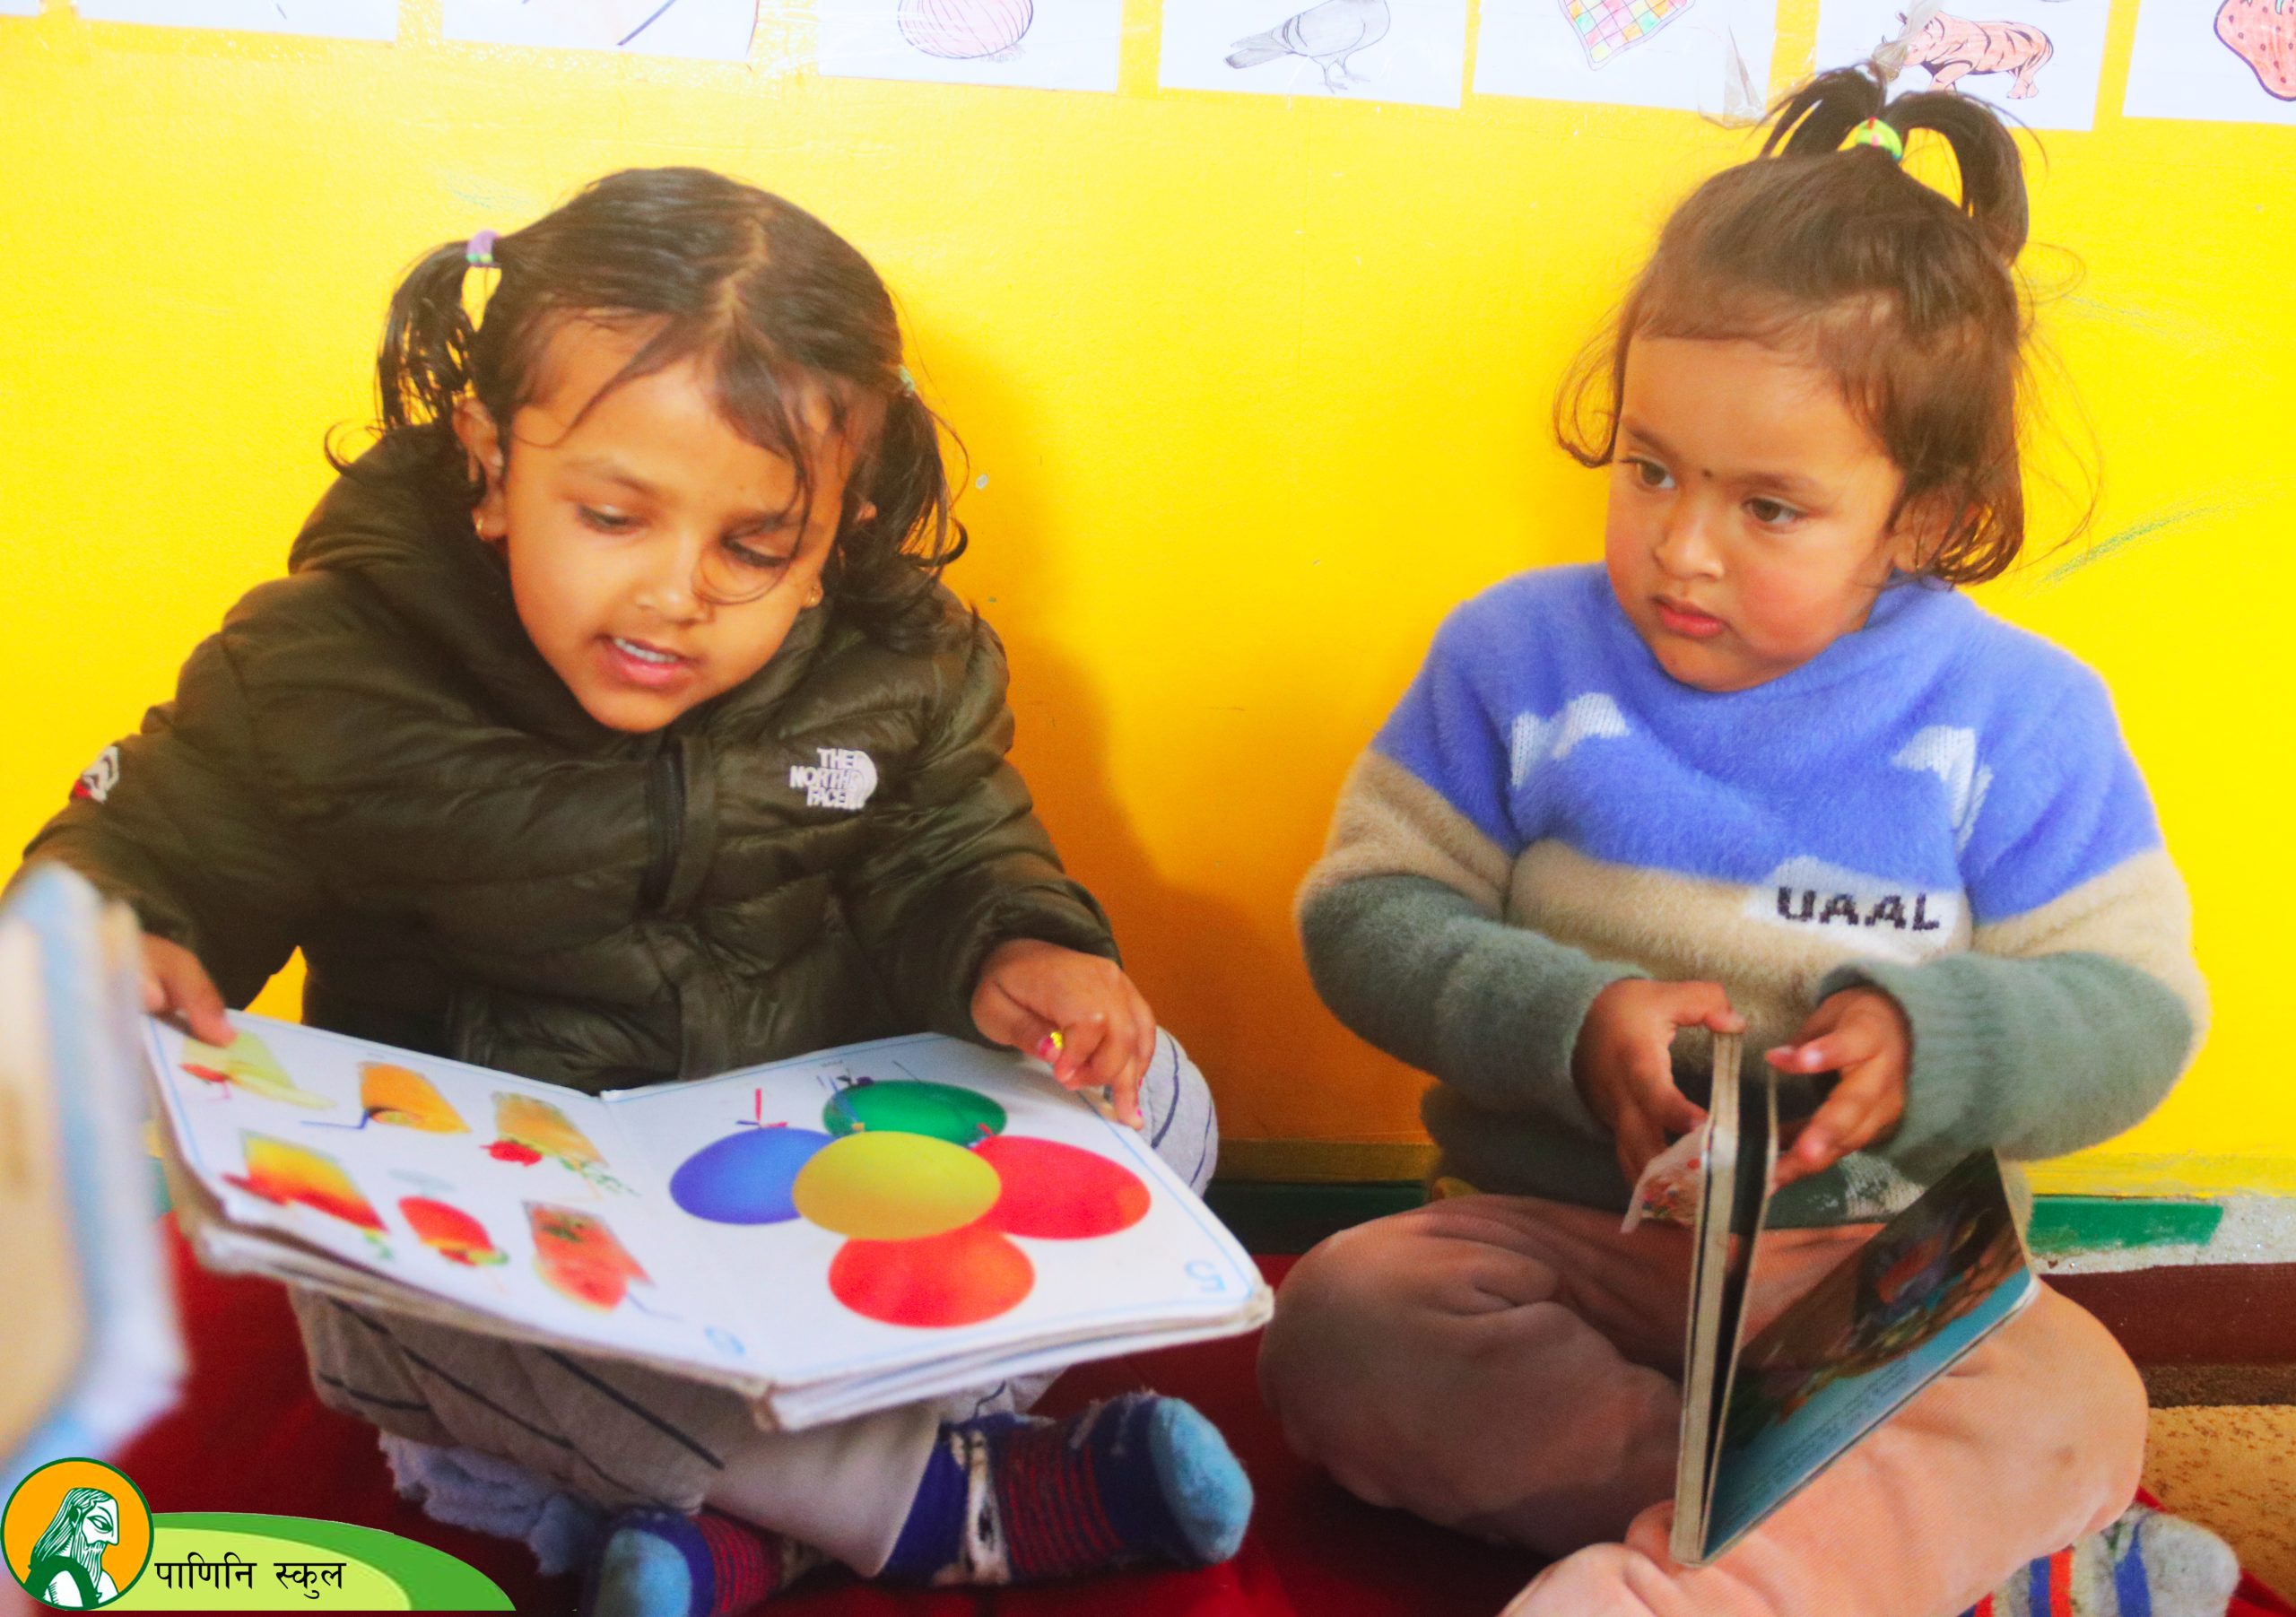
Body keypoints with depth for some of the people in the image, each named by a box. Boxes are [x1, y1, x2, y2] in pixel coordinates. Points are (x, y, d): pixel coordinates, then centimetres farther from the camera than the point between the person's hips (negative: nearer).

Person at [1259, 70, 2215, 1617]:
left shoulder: (2016, 718, -4)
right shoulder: (1519, 656, -2)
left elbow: (2135, 1000, -1)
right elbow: (1367, 913, -3)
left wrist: (1933, 1040, -23)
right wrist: (1569, 1026, -21)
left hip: (1877, 1261, 0)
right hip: (1556, 1229, 1)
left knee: (2074, 1402, -29)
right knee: (1340, 1323, -27)